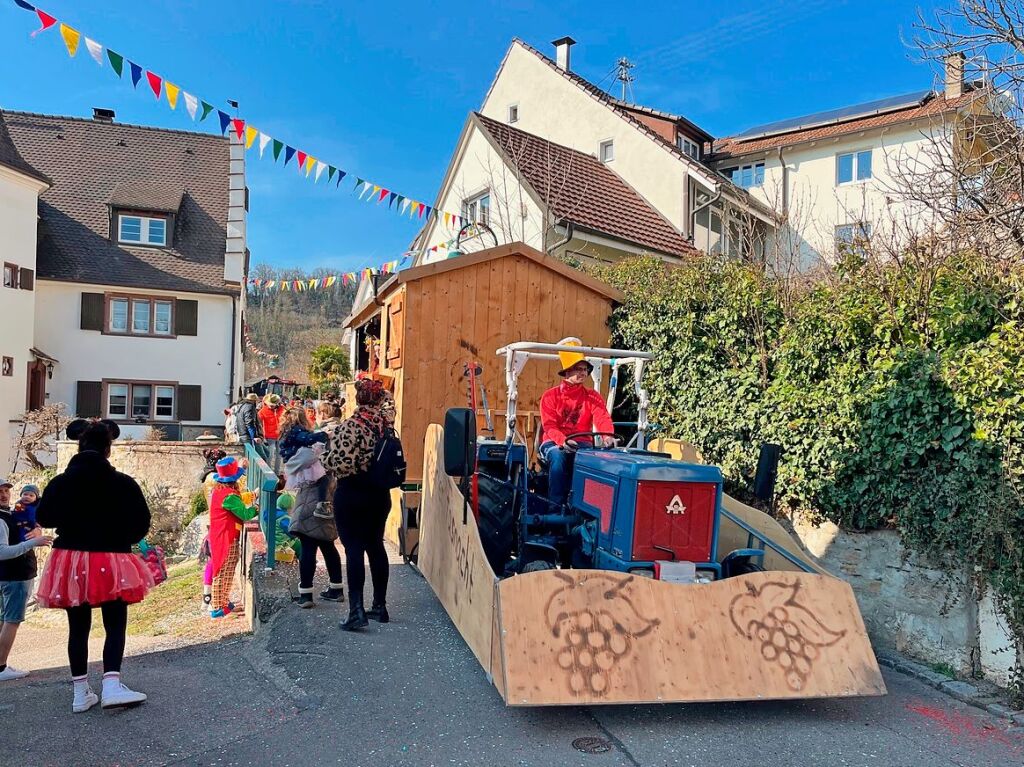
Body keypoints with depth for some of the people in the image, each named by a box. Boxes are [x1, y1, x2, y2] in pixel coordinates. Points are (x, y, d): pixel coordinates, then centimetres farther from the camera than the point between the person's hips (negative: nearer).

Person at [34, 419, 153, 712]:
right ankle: (111, 685, -6)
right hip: (111, 562, -3)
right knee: (115, 626, 6)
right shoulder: (123, 484, -11)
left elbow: (44, 518, 11)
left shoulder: (60, 483, -3)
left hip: (70, 561, 3)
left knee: (78, 628, 13)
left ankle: (81, 692, 17)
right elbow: (141, 524, -5)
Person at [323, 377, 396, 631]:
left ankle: (357, 610, -7)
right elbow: (389, 404, 23)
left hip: (352, 492, -5)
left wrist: (327, 450, -4)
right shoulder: (385, 422, -1)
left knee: (353, 548, -3)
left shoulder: (349, 426, -16)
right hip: (380, 492, 6)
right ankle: (380, 605, 22)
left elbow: (339, 463, -22)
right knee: (375, 545, 14)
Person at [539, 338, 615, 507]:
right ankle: (555, 505, -31)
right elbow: (549, 426, -12)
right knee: (558, 457, -36)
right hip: (554, 443, -1)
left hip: (582, 444, 2)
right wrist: (563, 441, -33)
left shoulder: (592, 397, 7)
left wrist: (608, 437, -35)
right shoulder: (550, 396, 1)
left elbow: (603, 419, -11)